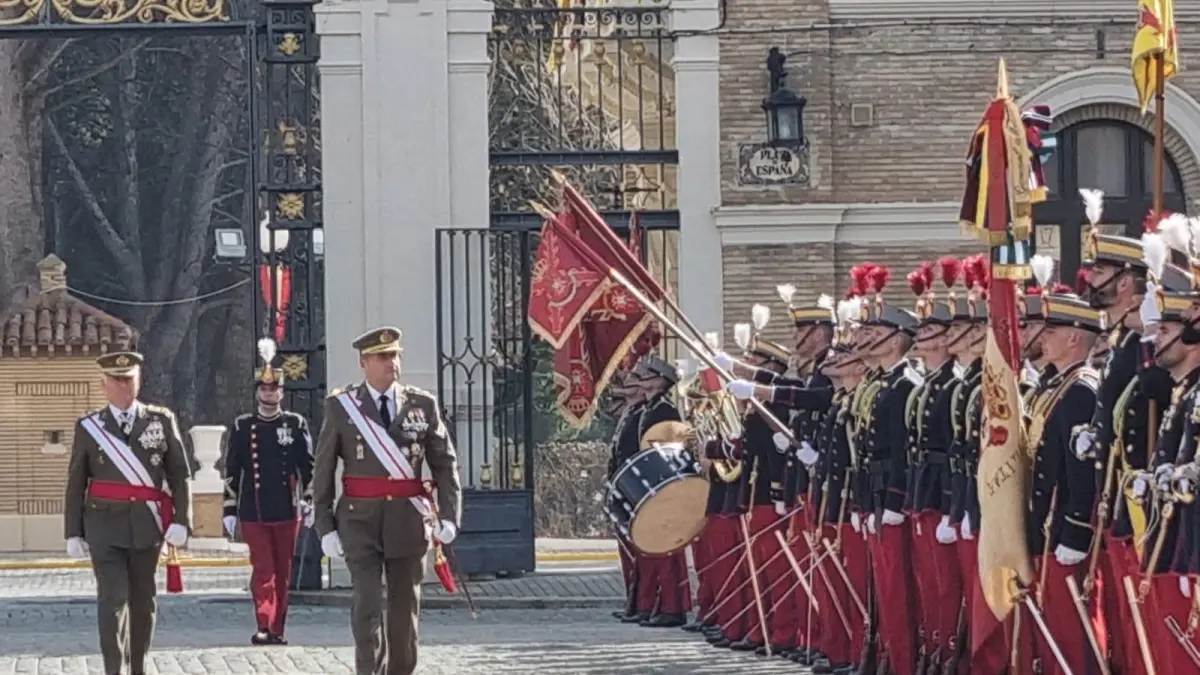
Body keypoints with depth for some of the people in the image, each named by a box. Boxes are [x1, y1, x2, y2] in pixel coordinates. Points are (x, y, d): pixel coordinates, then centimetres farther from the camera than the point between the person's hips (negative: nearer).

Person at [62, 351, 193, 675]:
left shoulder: (162, 421, 5)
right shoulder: (88, 427, 4)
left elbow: (180, 475, 3)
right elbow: (75, 484, 6)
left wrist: (181, 521, -7)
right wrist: (74, 533, 2)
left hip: (147, 525, 2)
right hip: (105, 526, -2)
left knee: (142, 599, 10)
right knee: (113, 596, -12)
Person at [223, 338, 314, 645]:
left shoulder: (295, 424, 6)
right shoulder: (243, 427, 5)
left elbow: (308, 466, 6)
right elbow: (232, 470, 5)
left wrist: (310, 501, -1)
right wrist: (230, 509, 2)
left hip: (287, 511, 1)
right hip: (254, 512, -1)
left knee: (283, 572, 6)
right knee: (263, 569, -9)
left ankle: (278, 629, 13)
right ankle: (264, 627, -14)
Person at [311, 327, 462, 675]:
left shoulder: (423, 404, 5)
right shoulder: (340, 407, 1)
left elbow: (445, 464, 8)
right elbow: (323, 472, 2)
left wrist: (449, 516, -3)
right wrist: (325, 527, -3)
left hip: (409, 520, 2)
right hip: (361, 520, -2)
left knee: (405, 607, 9)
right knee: (367, 606, -11)